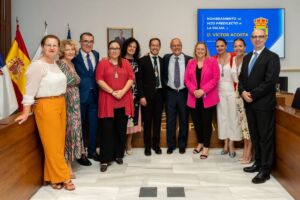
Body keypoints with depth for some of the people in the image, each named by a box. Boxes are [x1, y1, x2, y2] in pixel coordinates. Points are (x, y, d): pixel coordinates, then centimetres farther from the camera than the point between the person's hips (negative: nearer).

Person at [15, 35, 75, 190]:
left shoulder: (55, 64, 11)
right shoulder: (37, 65, -12)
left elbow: (57, 84, 9)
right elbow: (30, 91, -14)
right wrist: (26, 113, -17)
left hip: (60, 104, 8)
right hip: (46, 106, -8)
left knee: (59, 142, 11)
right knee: (52, 143, 1)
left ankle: (53, 176, 23)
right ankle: (62, 177, 11)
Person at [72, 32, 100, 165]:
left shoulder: (96, 55, 9)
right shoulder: (75, 56, -10)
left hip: (94, 95, 5)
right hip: (80, 95, -5)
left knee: (93, 124, 13)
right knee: (80, 125, 8)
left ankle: (92, 151, 29)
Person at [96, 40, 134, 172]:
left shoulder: (126, 63, 12)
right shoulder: (102, 63, 4)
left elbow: (131, 78, 4)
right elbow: (99, 80, -4)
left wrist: (122, 91, -11)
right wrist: (113, 92, -13)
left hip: (124, 100, 3)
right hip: (107, 100, -2)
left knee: (121, 129, 8)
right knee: (107, 129, -3)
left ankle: (119, 155, 21)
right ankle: (105, 159, 2)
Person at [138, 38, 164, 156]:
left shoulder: (162, 61, 9)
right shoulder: (143, 60, -2)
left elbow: (163, 78, 10)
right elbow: (139, 80, -5)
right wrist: (141, 96, -12)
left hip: (159, 94, 3)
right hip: (148, 94, -3)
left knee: (157, 121, 9)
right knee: (147, 121, 5)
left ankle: (156, 145, 22)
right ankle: (147, 146, 16)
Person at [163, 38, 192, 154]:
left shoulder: (188, 59, -3)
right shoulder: (166, 58, 4)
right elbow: (163, 74, 13)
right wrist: (166, 84, 1)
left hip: (184, 93, -1)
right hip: (170, 93, 1)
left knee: (184, 120, 8)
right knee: (170, 120, 7)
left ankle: (182, 145, 22)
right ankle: (171, 145, 19)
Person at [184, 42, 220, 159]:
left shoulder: (212, 61, 1)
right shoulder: (191, 63, 11)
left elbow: (215, 78, -7)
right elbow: (187, 79, 6)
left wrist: (203, 90, -15)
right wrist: (194, 90, -11)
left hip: (208, 98, -3)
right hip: (194, 98, 3)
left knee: (206, 122, 0)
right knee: (196, 122, 8)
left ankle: (206, 147, 9)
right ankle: (200, 143, 28)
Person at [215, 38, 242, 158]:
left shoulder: (233, 57, -7)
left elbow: (236, 76, -3)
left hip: (231, 90, -3)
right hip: (219, 91, 3)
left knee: (232, 116, 1)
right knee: (222, 116, 8)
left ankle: (231, 144, 10)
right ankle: (226, 144, 18)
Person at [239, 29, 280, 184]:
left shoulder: (272, 57, -7)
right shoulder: (247, 57, 16)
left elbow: (270, 81, -16)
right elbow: (241, 78, 14)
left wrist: (253, 95, -15)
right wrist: (243, 92, -5)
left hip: (264, 103, -7)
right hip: (249, 102, 7)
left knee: (266, 136, -1)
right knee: (254, 135, 13)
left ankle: (265, 170, 6)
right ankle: (258, 162, 26)